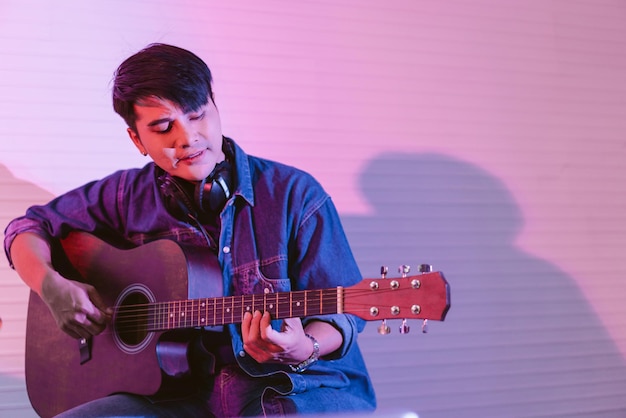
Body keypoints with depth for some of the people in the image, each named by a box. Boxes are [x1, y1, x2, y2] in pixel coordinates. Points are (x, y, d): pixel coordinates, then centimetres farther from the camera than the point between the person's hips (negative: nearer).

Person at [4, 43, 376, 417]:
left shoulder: (295, 194, -6)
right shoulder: (130, 195, 5)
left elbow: (342, 312, -5)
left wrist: (303, 348, -27)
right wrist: (53, 287, -5)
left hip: (296, 386, -2)